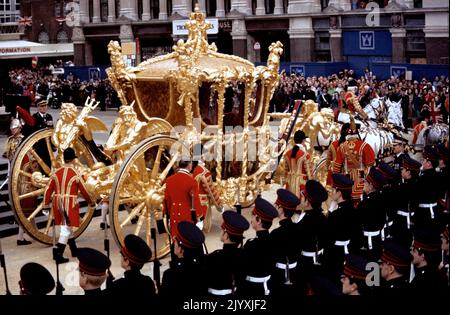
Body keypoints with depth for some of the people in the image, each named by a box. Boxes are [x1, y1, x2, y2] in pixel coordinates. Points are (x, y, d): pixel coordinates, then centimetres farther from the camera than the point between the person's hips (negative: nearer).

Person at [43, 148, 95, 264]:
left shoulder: (56, 172, 4)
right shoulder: (75, 174, -9)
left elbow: (48, 189, 4)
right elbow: (84, 191, -3)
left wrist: (45, 204, 12)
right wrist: (91, 202, 12)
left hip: (58, 203, 6)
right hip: (70, 204, -6)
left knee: (67, 226, 19)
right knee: (66, 228, -2)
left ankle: (74, 250, 33)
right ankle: (59, 255, -9)